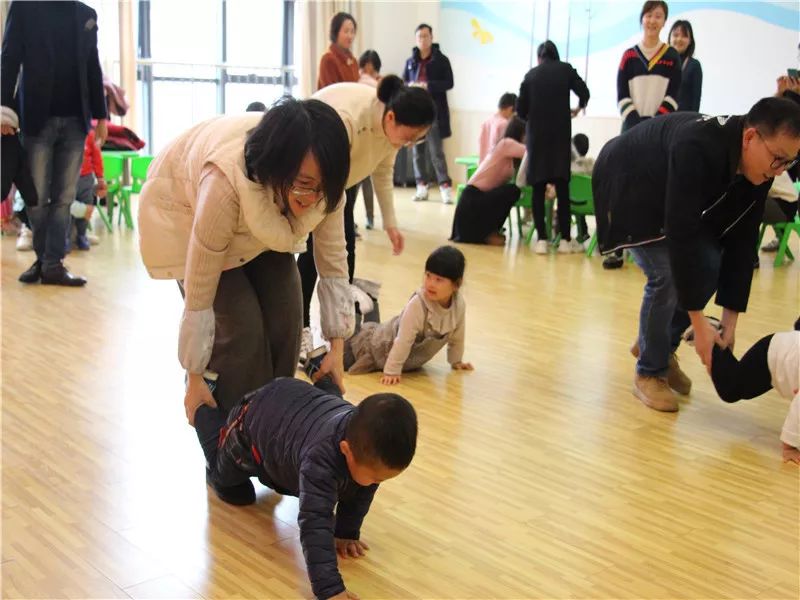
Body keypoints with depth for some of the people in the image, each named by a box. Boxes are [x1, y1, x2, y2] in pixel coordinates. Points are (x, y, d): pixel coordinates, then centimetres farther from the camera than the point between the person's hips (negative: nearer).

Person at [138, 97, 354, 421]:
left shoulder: (322, 182, -30)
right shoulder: (225, 181, -44)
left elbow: (333, 260, -16)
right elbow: (199, 295, -34)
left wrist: (337, 348, -16)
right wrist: (194, 378, -24)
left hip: (263, 218, 5)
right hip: (185, 209, -4)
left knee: (284, 312, -7)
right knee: (239, 323, -17)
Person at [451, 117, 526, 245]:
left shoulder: (510, 158, 19)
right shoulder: (506, 144, -9)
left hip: (481, 196, 10)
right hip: (473, 197, -10)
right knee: (512, 191, -21)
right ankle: (488, 233, -8)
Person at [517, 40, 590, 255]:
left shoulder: (531, 74, 8)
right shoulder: (566, 69, 6)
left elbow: (521, 110, 4)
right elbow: (584, 93, -1)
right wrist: (578, 108, 21)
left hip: (536, 134, 1)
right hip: (560, 132, -1)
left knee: (538, 186, 3)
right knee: (562, 185, 3)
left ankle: (541, 239, 0)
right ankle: (565, 239, 5)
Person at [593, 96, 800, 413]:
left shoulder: (756, 171, -17)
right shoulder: (697, 148, -41)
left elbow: (741, 241, -12)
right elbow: (680, 234, -41)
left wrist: (730, 319, -15)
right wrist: (698, 323, -37)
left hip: (676, 200, 7)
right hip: (627, 188, -7)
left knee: (710, 265, -7)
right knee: (667, 274, -20)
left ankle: (659, 345, 16)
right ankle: (650, 372, 0)